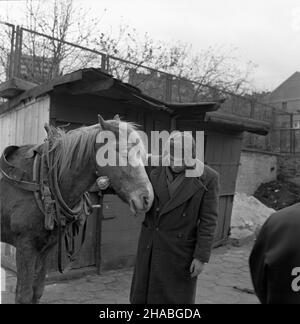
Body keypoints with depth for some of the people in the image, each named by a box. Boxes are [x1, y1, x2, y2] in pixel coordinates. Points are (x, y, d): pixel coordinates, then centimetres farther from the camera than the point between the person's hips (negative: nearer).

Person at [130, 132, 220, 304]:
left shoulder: (208, 178, -13)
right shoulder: (156, 168, -4)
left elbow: (208, 221, -11)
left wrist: (202, 257, -12)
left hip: (180, 251, -3)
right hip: (149, 247, 4)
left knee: (178, 298, 12)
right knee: (142, 295, 18)